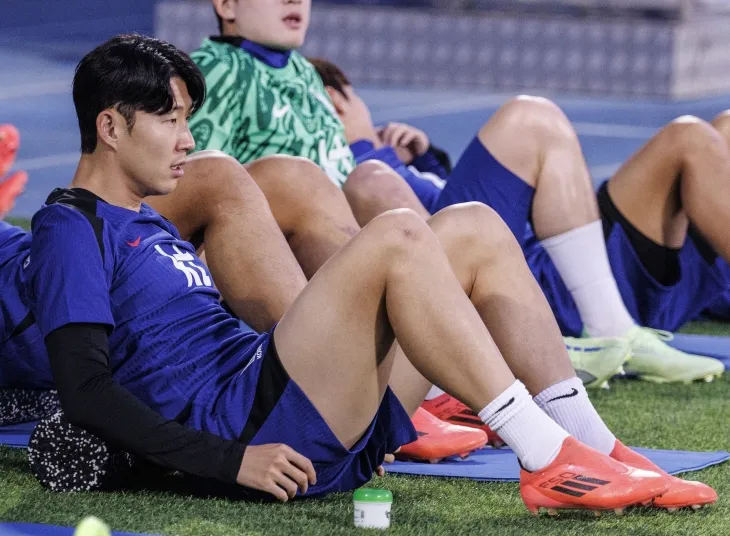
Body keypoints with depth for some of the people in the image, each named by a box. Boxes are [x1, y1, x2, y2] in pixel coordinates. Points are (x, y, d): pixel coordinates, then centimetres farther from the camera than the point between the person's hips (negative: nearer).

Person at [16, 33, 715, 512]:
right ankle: (549, 461, -27)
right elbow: (86, 393, -13)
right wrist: (232, 459, -20)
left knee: (473, 227, 3)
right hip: (239, 426, -10)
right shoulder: (69, 231, -1)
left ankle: (595, 448, -9)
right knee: (396, 236, -25)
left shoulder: (150, 226, 30)